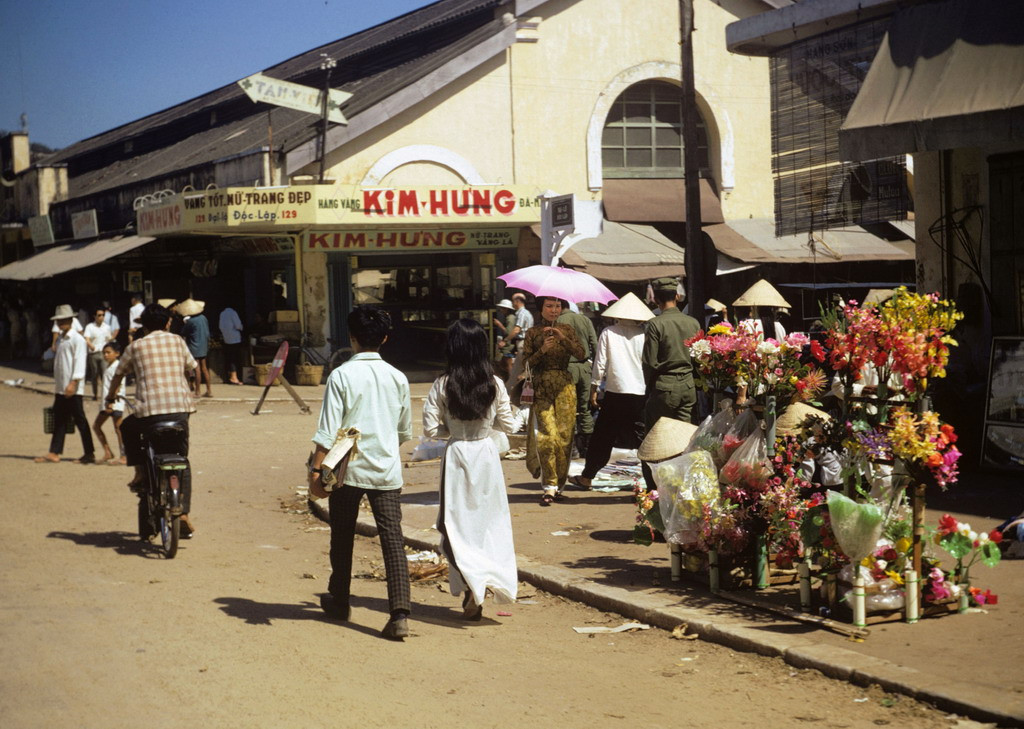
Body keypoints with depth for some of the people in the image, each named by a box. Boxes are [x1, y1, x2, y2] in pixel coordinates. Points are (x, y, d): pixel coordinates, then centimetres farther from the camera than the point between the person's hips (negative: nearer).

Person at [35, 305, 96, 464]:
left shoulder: (77, 339, -9)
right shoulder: (60, 340, 16)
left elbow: (79, 362, -16)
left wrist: (74, 383, -23)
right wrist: (57, 383, 17)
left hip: (73, 389, -8)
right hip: (60, 388, 8)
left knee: (80, 420, -3)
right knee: (59, 420, 8)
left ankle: (89, 454, 2)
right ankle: (54, 453, 9)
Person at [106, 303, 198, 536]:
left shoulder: (136, 346, 9)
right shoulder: (177, 341, 13)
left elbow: (118, 374, 20)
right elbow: (192, 369, 25)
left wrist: (110, 398, 37)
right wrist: (190, 390, 46)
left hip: (149, 410, -2)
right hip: (180, 408, 2)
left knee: (128, 428, 31)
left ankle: (140, 472, 20)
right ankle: (184, 511, 1)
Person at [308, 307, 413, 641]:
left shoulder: (342, 375, -7)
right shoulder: (397, 378, 5)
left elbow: (328, 431, -11)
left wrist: (316, 469, -7)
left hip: (348, 468, -2)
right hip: (387, 469, 2)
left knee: (343, 536, 15)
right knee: (392, 537, -3)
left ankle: (339, 601, 31)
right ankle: (400, 612, -16)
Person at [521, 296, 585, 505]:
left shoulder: (566, 330, 10)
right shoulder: (533, 333, 6)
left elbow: (580, 354, -4)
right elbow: (526, 363, 1)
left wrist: (563, 338, -18)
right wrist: (542, 350, -15)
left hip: (564, 387, 2)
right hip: (541, 388, -2)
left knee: (564, 436, -3)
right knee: (547, 435, -12)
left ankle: (559, 484, 9)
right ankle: (549, 486, -9)